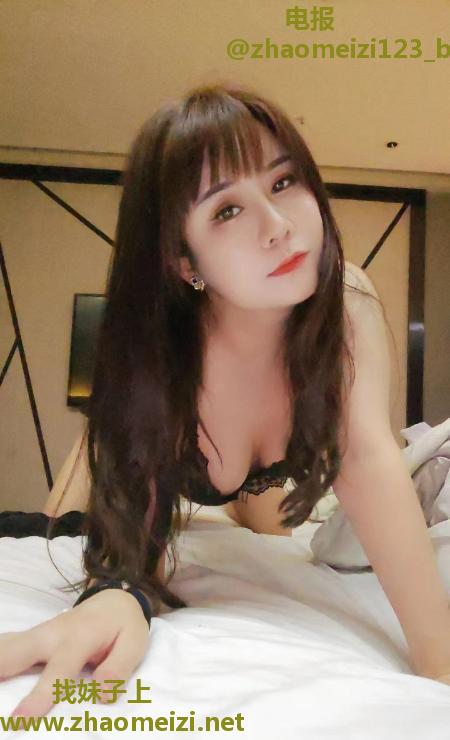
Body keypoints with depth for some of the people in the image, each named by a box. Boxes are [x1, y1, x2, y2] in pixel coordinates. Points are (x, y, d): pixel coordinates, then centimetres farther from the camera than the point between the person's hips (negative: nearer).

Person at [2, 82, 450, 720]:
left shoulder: (349, 303, -35)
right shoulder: (154, 347, -41)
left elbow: (365, 453, -37)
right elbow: (134, 543, -36)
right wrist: (119, 594, -59)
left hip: (260, 474, 3)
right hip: (141, 450, -2)